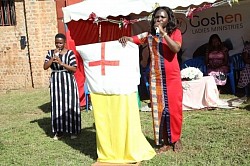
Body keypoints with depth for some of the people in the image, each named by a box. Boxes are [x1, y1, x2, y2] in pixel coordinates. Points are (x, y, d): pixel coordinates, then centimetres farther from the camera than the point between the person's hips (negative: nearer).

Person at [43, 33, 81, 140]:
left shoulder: (70, 53, -4)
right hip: (55, 81, 3)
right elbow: (45, 67, -1)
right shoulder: (50, 53, 7)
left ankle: (73, 130, 12)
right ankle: (59, 131, 13)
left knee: (70, 105, 1)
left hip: (68, 81, -3)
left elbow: (74, 69, -10)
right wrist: (53, 57, -12)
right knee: (57, 106, 4)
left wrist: (61, 63, -19)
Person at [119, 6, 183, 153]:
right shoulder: (149, 35, 8)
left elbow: (176, 49, -16)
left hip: (173, 77, -2)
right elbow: (133, 39, 3)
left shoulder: (175, 32, 2)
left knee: (174, 108, 1)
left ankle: (176, 139, 19)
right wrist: (125, 38, -19)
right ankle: (164, 142, 12)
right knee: (158, 109, 2)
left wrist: (163, 33, -19)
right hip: (156, 78, 2)